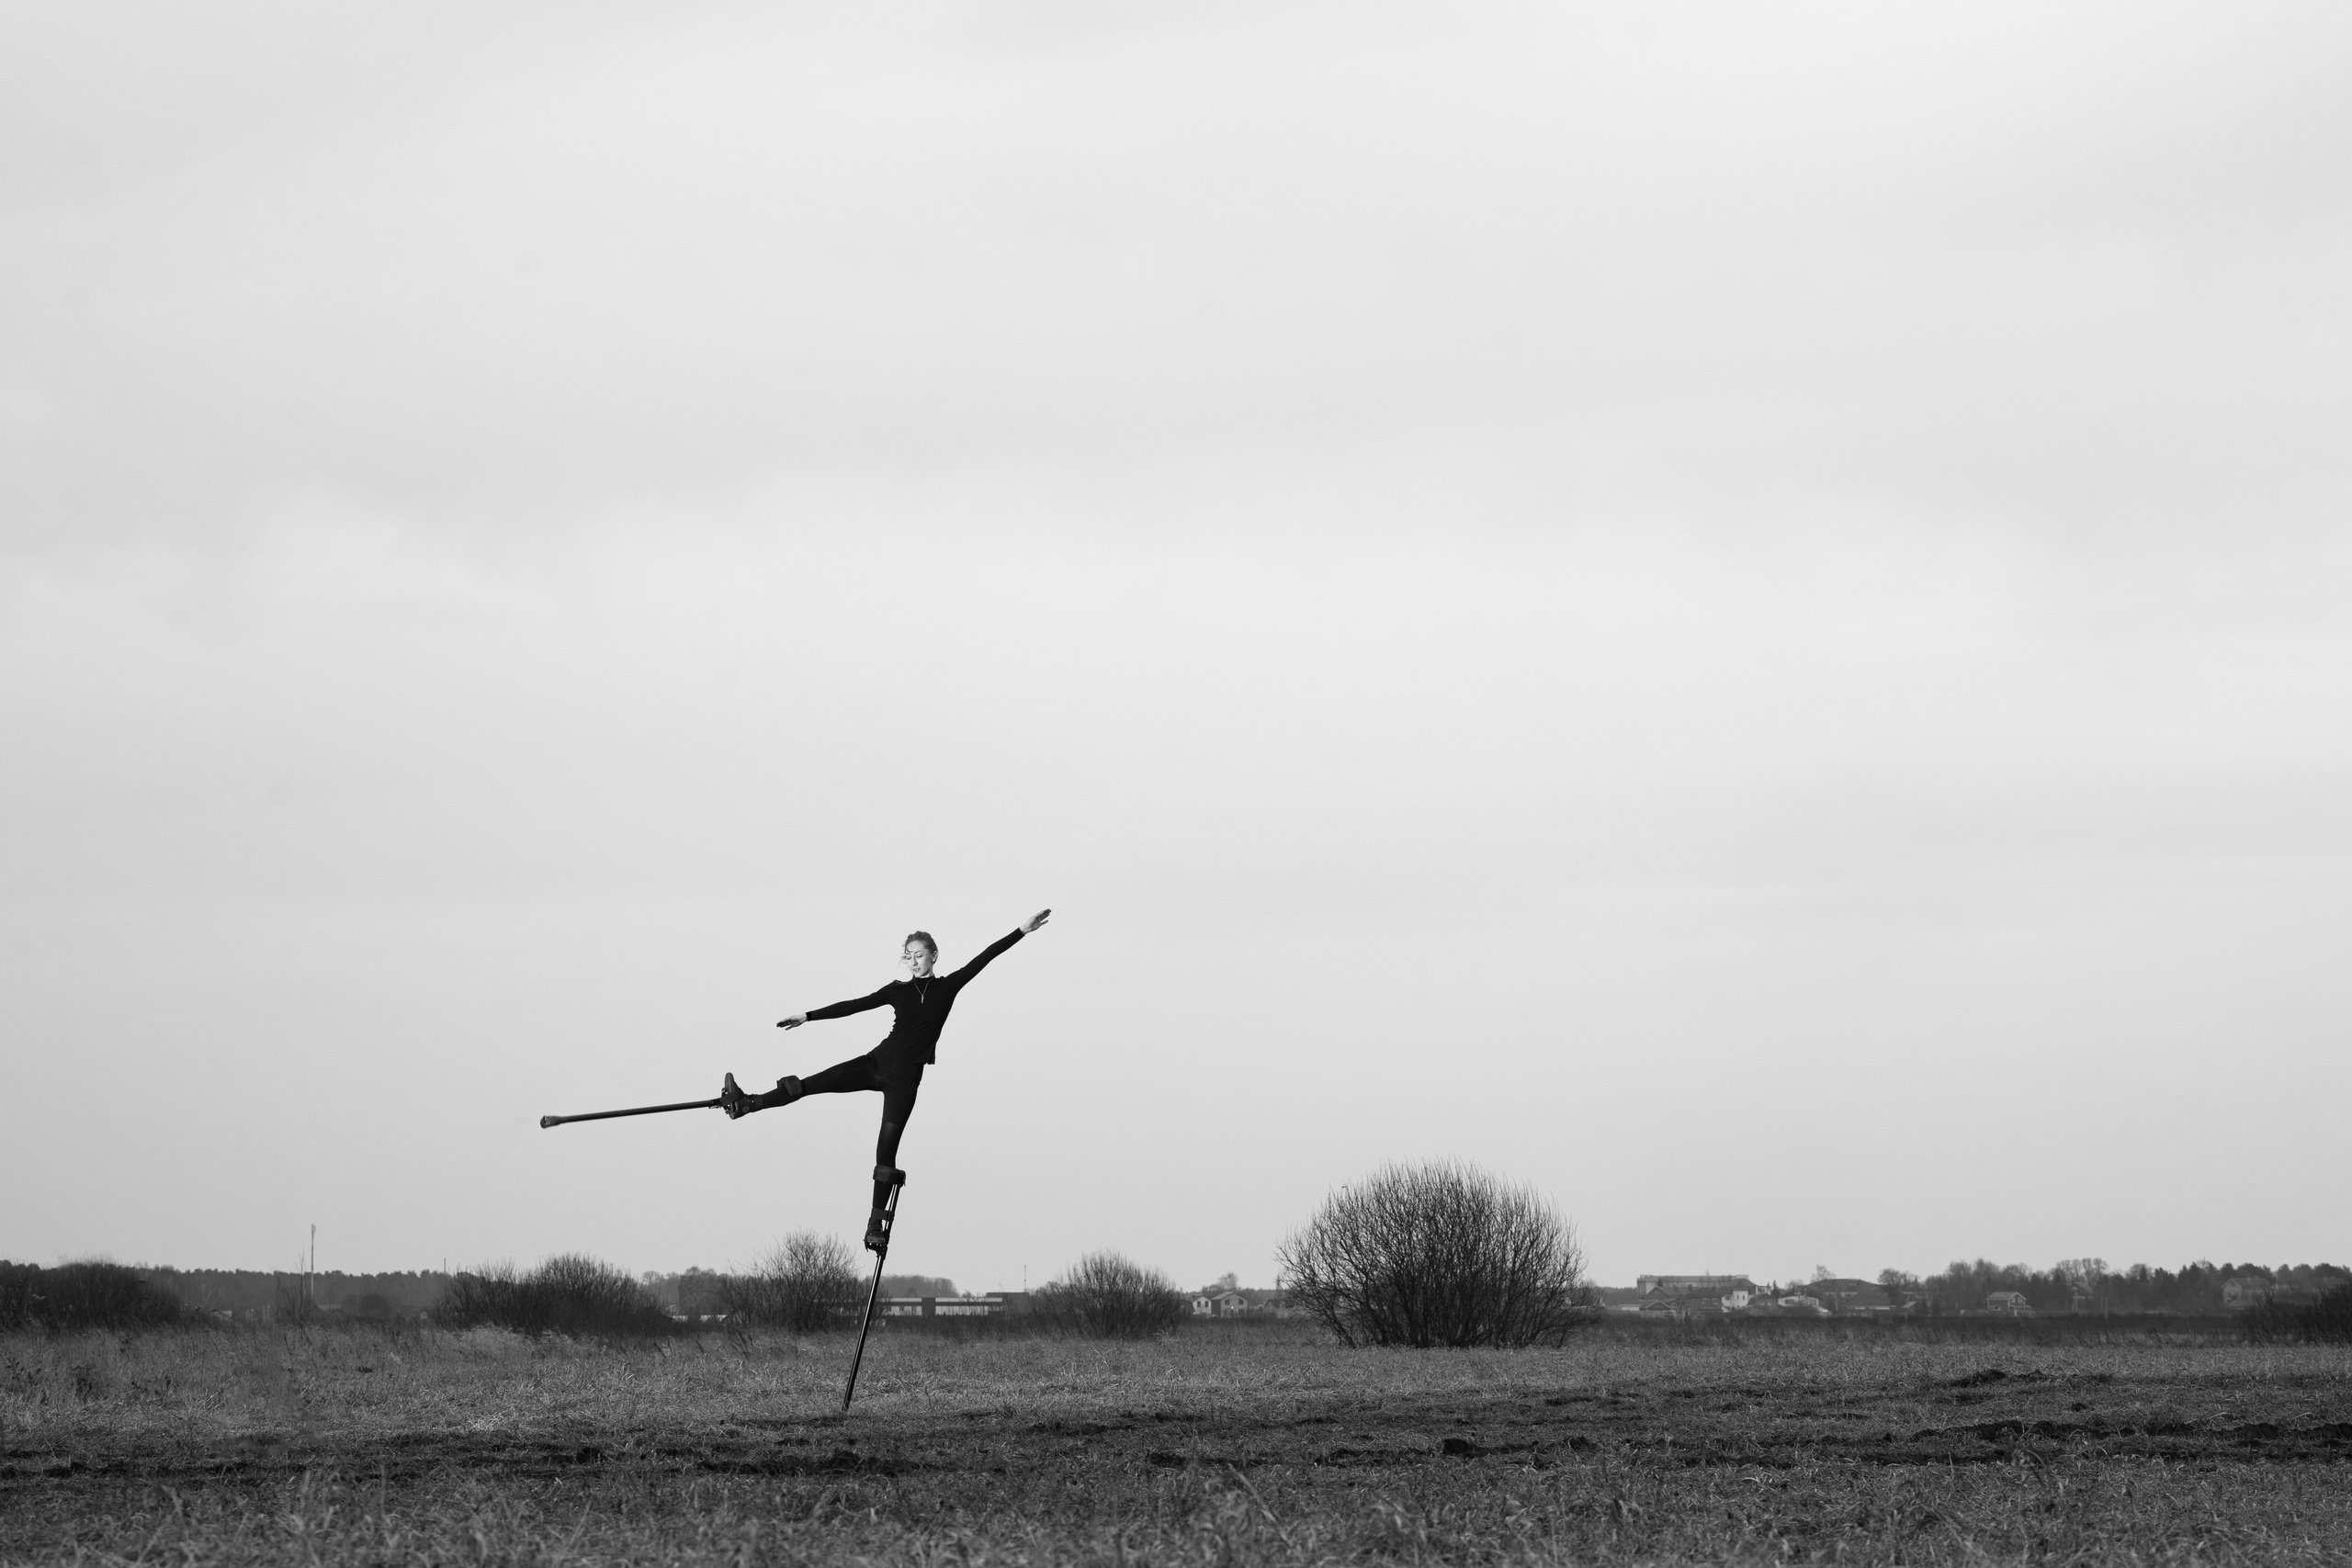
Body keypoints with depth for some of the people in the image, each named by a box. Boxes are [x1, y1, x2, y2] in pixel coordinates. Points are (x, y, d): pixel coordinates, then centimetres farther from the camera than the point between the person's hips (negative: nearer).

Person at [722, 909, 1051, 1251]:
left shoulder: (948, 987, 3)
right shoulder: (899, 991, 8)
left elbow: (984, 958, -1)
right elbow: (855, 1005, 7)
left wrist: (1022, 931, -5)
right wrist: (809, 1016, 5)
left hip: (906, 1076, -2)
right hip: (878, 1062, 2)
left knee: (887, 1147, -6)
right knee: (807, 1086, -9)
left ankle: (877, 1222, -2)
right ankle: (745, 1104, -8)